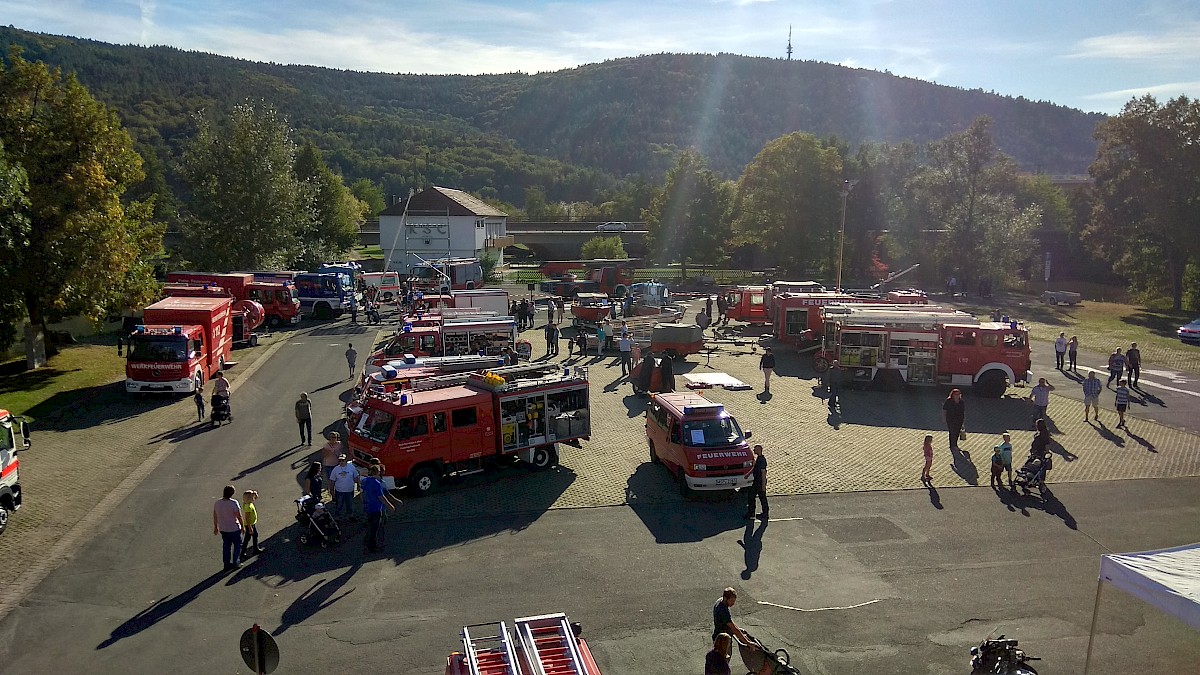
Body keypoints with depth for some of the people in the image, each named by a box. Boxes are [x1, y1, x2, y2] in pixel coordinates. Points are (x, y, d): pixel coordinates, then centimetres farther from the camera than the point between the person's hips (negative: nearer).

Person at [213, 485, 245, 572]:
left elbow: (215, 516, 5)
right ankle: (236, 563, 18)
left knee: (226, 546, 18)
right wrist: (242, 526, -2)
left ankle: (227, 564, 25)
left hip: (222, 529, 5)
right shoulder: (234, 503, -23)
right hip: (234, 529, -5)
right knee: (237, 545, 14)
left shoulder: (217, 503, -6)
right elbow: (239, 516, -16)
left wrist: (215, 527, 18)